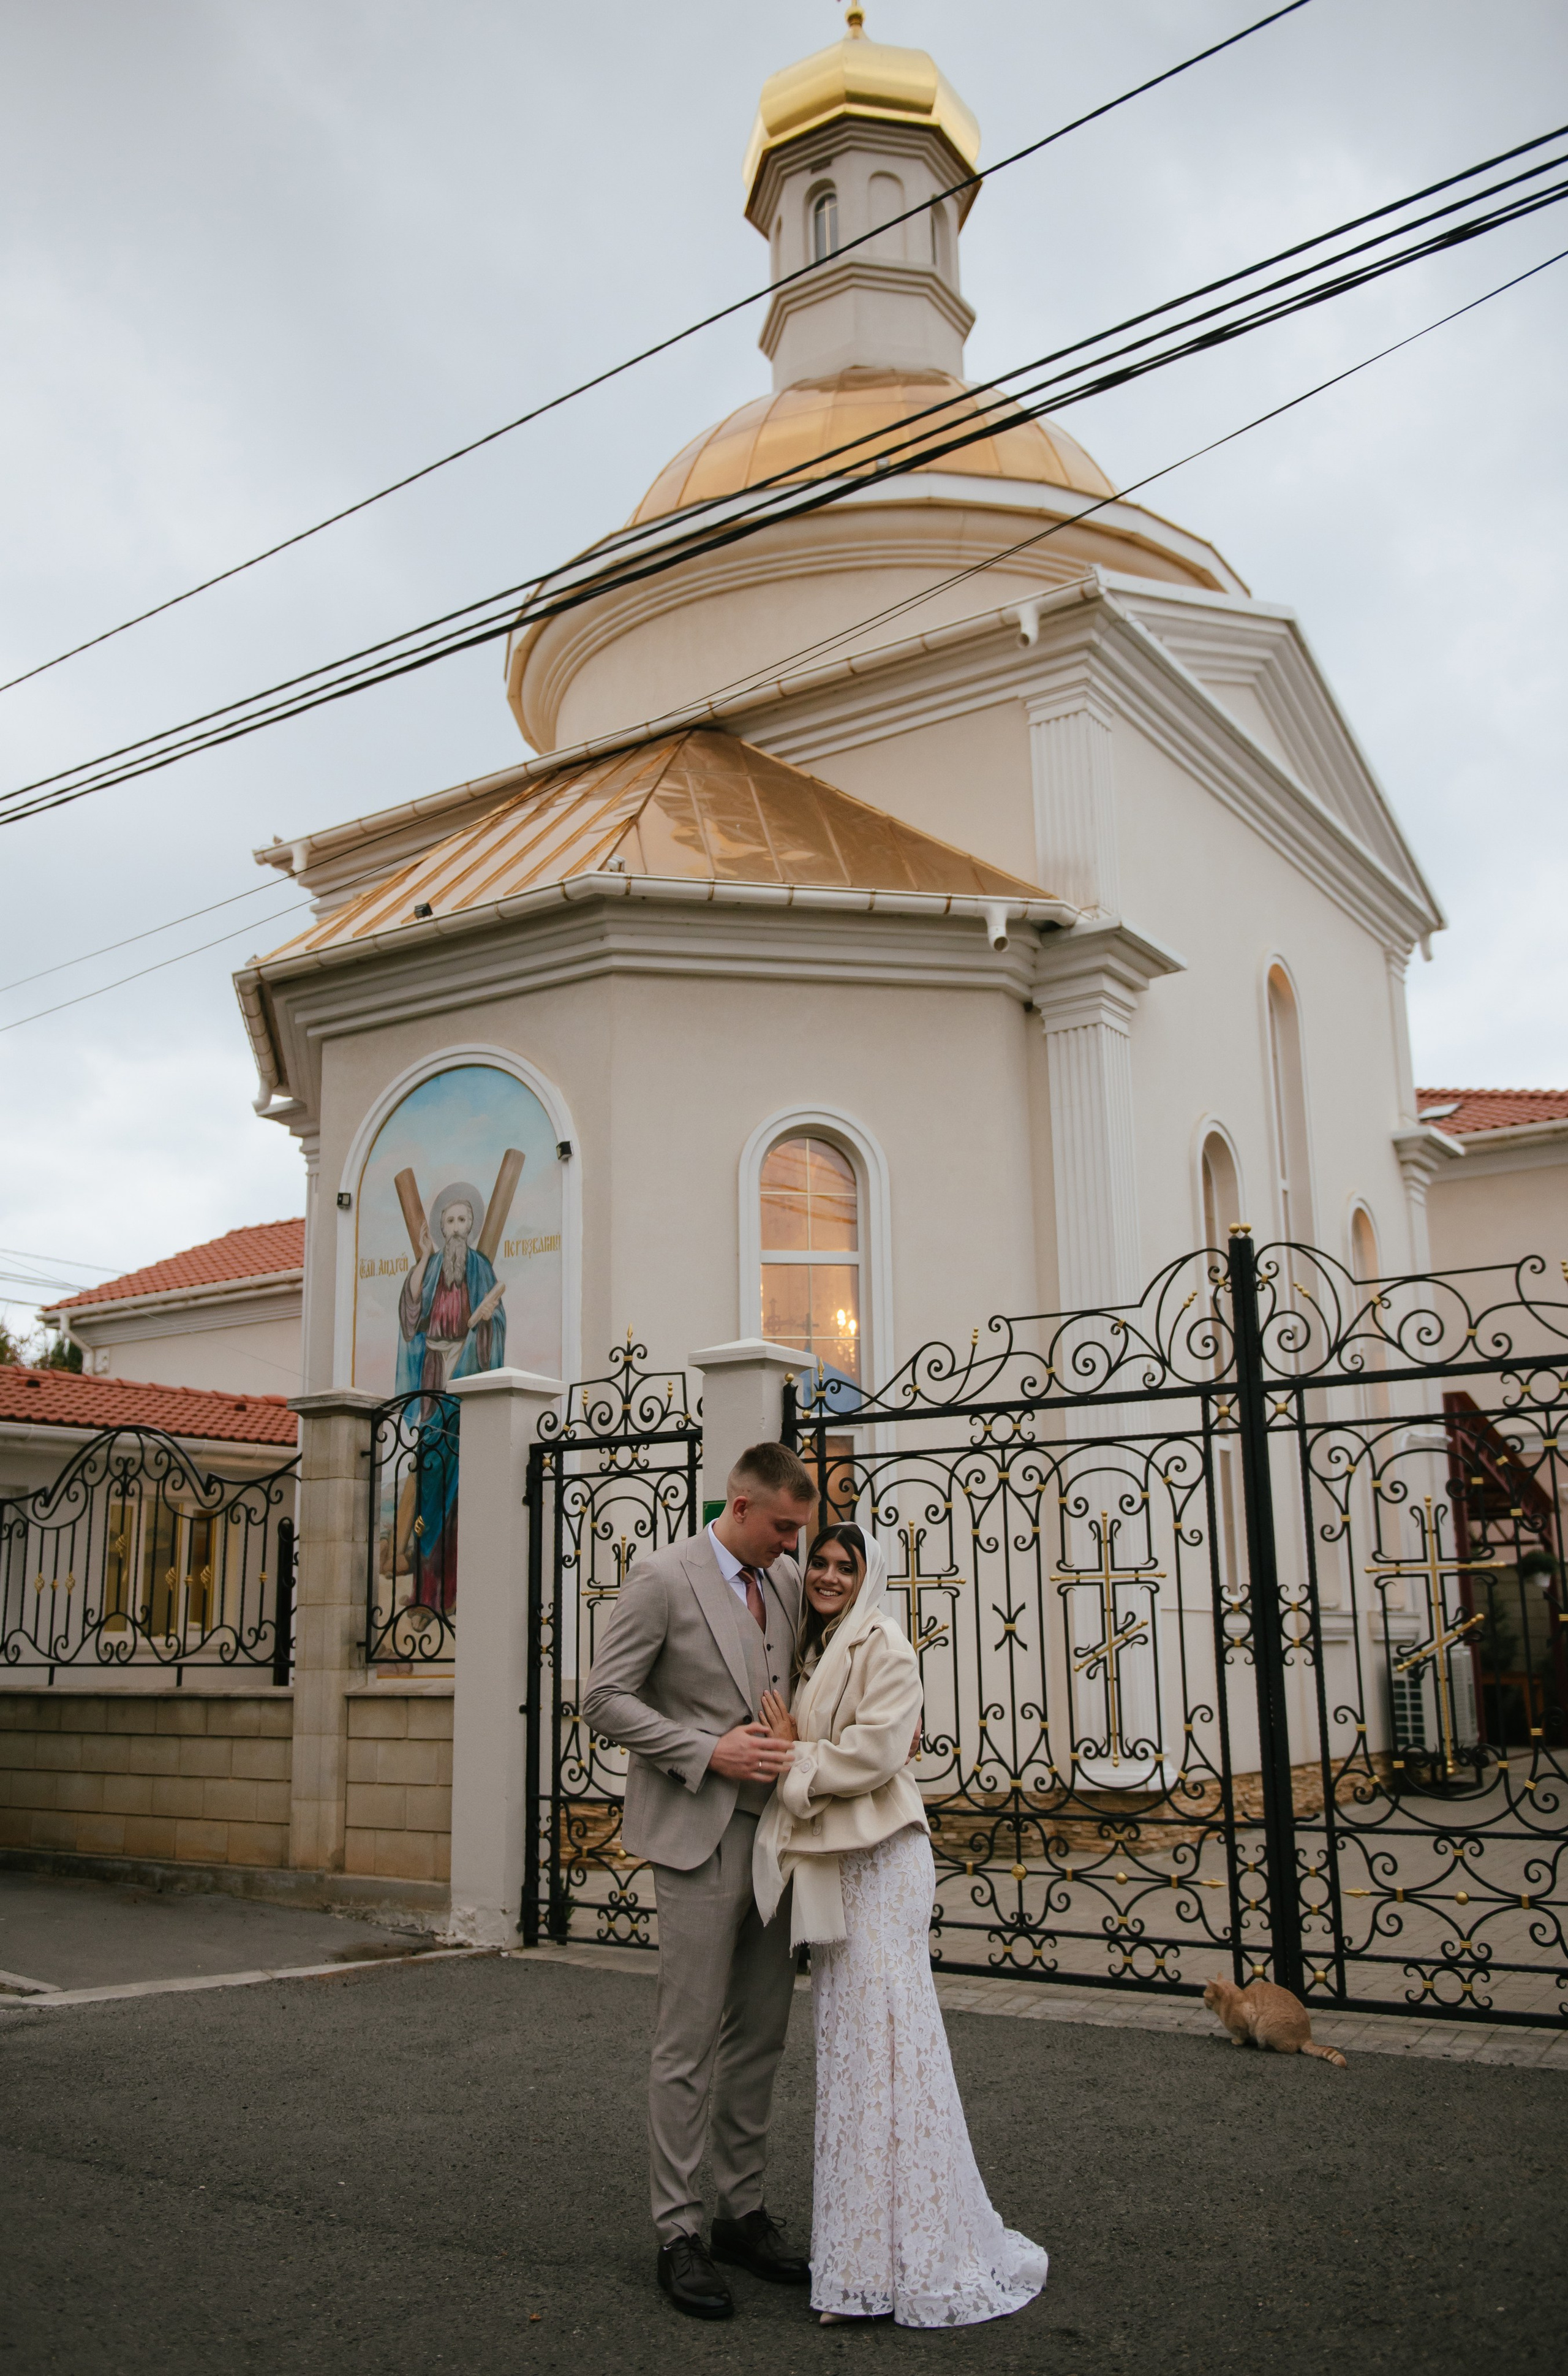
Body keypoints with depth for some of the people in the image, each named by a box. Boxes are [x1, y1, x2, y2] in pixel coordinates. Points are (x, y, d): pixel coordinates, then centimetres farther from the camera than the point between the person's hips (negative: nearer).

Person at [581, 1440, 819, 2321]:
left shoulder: (787, 1580, 9)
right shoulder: (663, 1579, -10)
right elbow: (605, 1699, -10)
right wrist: (707, 1751, -17)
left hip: (773, 1830, 6)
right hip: (701, 1835, -6)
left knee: (762, 2033, 13)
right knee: (690, 2041, 0)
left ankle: (744, 2211, 26)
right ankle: (680, 2233, 12)